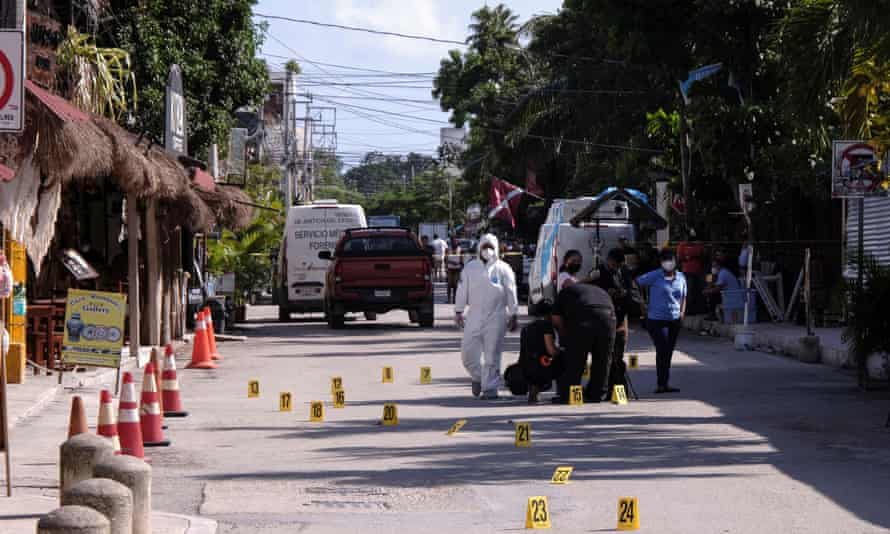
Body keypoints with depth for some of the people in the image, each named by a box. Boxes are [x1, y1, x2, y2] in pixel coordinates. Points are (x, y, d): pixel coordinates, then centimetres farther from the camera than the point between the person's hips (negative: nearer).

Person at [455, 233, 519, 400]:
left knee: (492, 355, -2)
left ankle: (490, 387, 4)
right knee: (467, 352, 1)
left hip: (496, 317, -2)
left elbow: (511, 293, 3)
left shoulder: (503, 269, 2)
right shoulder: (470, 268, 8)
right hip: (474, 316, 3)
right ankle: (478, 377, 26)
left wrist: (513, 315, 1)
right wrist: (458, 311, 7)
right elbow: (462, 290, 11)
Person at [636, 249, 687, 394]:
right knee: (662, 351, -12)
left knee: (669, 352, 10)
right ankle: (663, 384, -6)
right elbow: (637, 284, -8)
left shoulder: (681, 277, 9)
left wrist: (682, 312, 7)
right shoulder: (655, 276, -9)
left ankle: (663, 384, 18)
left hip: (674, 320, 6)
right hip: (657, 320, -6)